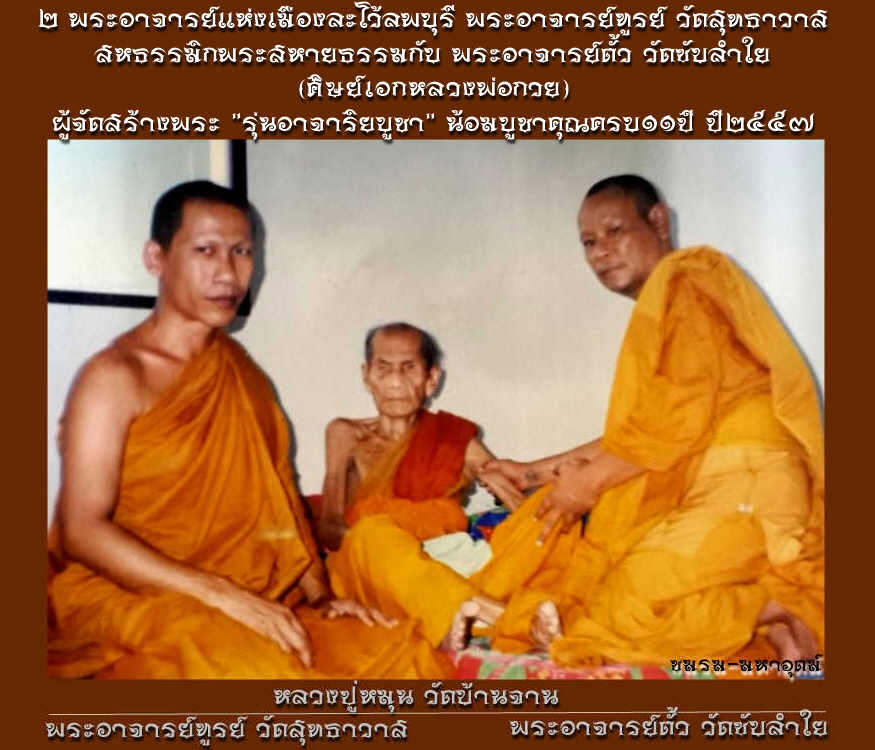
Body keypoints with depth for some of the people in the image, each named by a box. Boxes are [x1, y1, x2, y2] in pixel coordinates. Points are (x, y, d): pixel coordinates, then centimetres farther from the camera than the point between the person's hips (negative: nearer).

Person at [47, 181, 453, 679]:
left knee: (404, 653, -12)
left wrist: (320, 597, 0)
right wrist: (223, 595, -21)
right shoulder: (115, 377, -7)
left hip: (248, 602, 6)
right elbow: (82, 531, -14)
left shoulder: (243, 372, 14)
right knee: (253, 664, -36)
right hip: (122, 597, -6)